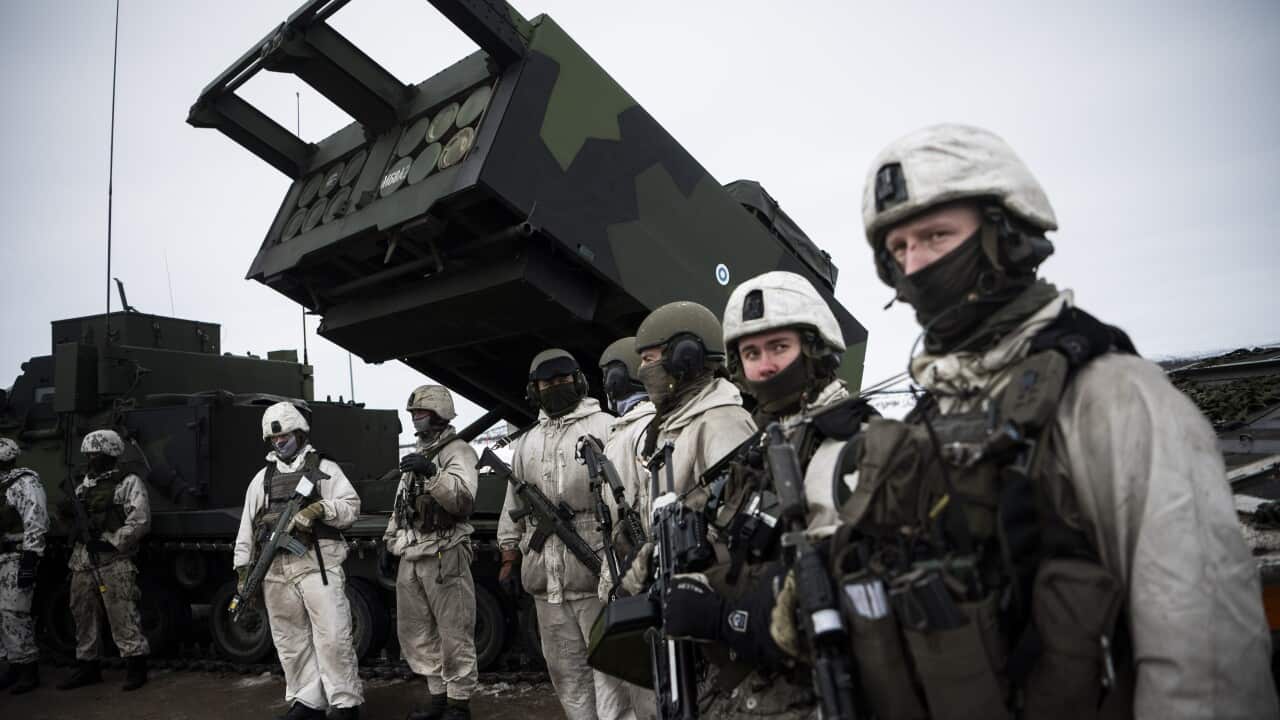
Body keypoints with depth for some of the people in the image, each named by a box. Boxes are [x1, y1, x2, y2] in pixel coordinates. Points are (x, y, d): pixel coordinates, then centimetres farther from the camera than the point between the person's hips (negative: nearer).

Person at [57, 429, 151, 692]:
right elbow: (78, 519, 24)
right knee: (83, 615, 14)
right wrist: (70, 514, 2)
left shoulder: (129, 483, -3)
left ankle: (135, 665, -1)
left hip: (114, 562, -7)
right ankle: (87, 667, 26)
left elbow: (140, 522, -12)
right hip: (83, 561, 7)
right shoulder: (83, 485, 19)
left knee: (122, 615, -8)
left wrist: (110, 542, -18)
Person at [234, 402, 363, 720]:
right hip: (275, 569, 5)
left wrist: (319, 508, -19)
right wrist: (243, 570, 10)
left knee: (332, 636, -8)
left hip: (318, 565, -5)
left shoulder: (325, 468, 6)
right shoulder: (262, 478, 19)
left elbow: (351, 507, -2)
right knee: (291, 640, 10)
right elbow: (247, 526, 17)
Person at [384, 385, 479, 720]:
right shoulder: (417, 454, 20)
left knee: (454, 634, -1)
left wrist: (433, 472, -35)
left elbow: (463, 500, -23)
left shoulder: (458, 451, -7)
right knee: (414, 633, 14)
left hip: (444, 555, -9)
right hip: (410, 557, 9)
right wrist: (389, 543, 22)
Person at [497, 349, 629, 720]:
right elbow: (513, 507, 21)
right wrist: (509, 560, 17)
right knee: (565, 670, 14)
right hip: (546, 581, 6)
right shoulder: (526, 444, 19)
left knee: (608, 664, -4)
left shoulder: (605, 427, -1)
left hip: (597, 574, -6)